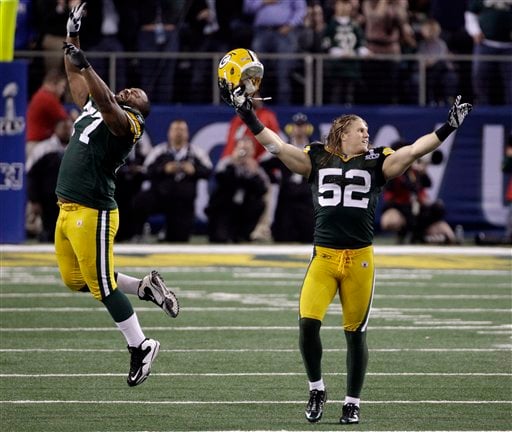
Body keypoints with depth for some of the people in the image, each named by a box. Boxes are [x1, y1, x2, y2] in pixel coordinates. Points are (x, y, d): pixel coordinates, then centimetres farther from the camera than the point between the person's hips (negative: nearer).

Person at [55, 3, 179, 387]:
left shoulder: (127, 123, -8)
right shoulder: (91, 109, 16)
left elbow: (107, 103, -28)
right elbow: (76, 79, 26)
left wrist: (85, 65, -33)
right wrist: (73, 39, 20)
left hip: (93, 213, -9)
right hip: (68, 210, 9)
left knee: (102, 285, -4)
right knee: (75, 281, 14)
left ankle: (140, 347, 8)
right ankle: (145, 288, 25)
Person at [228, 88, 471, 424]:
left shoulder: (376, 163, 8)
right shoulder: (318, 160, 9)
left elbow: (414, 151, 2)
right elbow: (277, 146, 10)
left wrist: (449, 127, -4)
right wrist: (249, 116, 7)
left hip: (360, 259, 0)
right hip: (324, 257, 0)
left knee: (356, 333, 6)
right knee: (308, 323, -15)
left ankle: (353, 403, 19)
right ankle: (317, 389, 7)